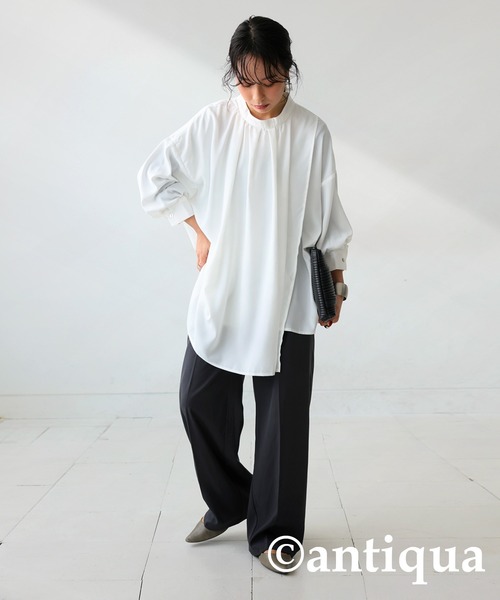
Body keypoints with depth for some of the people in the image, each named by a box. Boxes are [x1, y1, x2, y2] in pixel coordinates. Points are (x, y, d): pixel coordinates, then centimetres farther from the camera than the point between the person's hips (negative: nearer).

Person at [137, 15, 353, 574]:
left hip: (287, 297, -1)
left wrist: (336, 283, 8)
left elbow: (328, 216, 5)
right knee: (199, 400, 4)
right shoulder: (213, 122, 0)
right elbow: (155, 176, 7)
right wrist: (199, 230, 3)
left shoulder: (311, 132, -3)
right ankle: (228, 501, 30)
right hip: (222, 292, 2)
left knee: (283, 416, 3)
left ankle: (273, 529, 22)